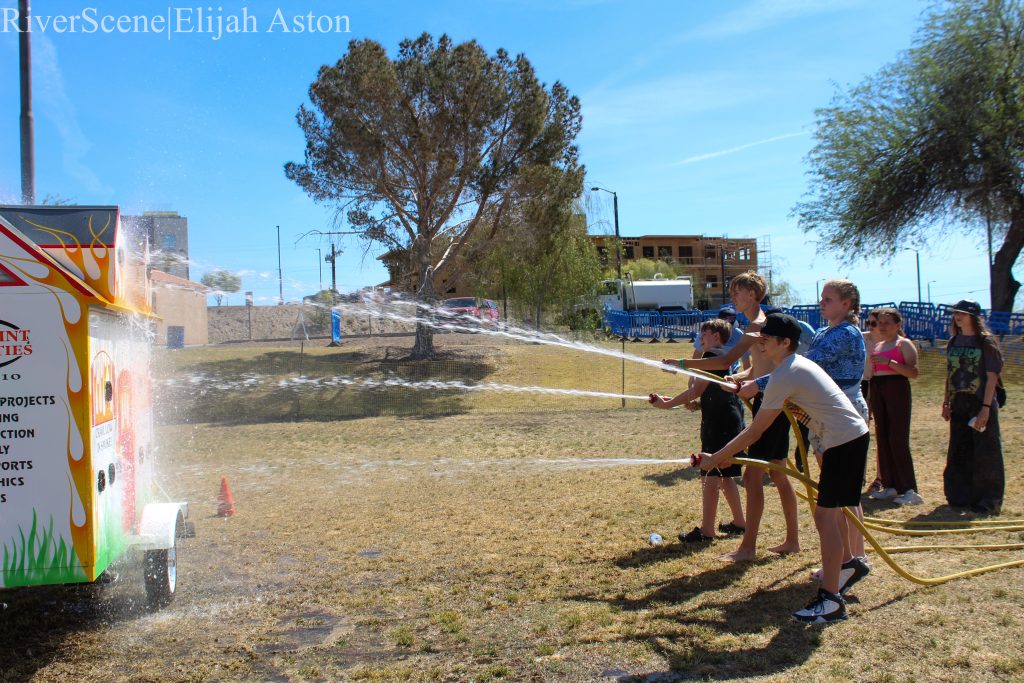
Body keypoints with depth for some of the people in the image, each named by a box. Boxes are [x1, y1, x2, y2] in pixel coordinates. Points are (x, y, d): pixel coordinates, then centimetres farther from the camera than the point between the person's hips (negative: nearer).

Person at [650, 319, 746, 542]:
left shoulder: (712, 355, -11)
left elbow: (696, 391, -17)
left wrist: (667, 404, -10)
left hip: (719, 423, -10)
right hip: (732, 421, 10)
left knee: (710, 476, -8)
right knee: (723, 475, 18)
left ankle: (706, 531, -7)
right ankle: (739, 523, 26)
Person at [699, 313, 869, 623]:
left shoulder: (784, 376, -19)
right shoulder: (796, 365, 12)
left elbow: (754, 432, -17)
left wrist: (716, 457, -9)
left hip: (845, 440, -11)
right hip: (850, 436, 11)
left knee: (825, 515, -10)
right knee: (829, 508, 24)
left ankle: (831, 600, -8)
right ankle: (848, 563, 43)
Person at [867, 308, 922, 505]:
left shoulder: (904, 344, -2)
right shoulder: (877, 346, 19)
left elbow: (914, 373, -13)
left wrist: (889, 362, -22)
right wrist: (869, 400, 19)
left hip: (897, 390, -7)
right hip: (877, 391, 7)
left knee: (898, 440, -11)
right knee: (882, 439, 5)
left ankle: (910, 490, -9)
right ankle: (890, 486, 12)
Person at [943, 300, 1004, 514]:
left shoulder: (986, 341, -7)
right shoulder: (954, 342, 9)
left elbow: (992, 376, -11)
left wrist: (986, 407, -17)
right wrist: (946, 402, 9)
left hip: (980, 403, -6)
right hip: (959, 404, 6)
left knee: (985, 452, 0)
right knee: (959, 452, 11)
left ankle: (988, 501, 9)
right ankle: (962, 496, 24)